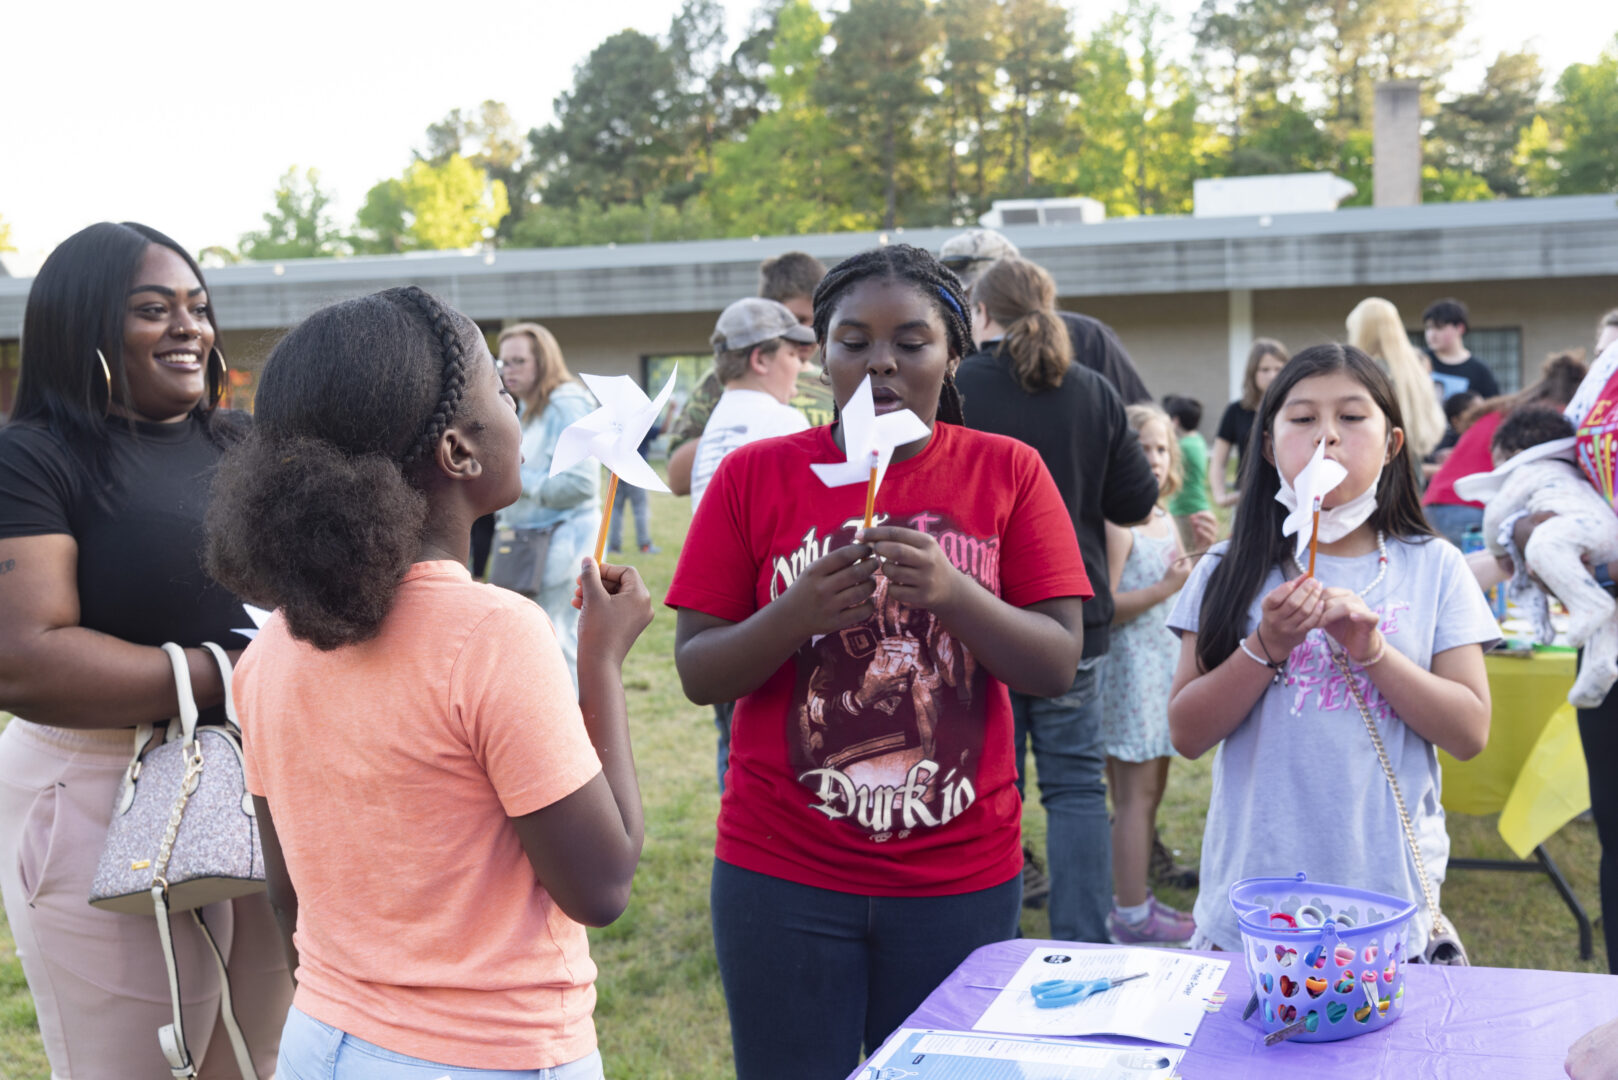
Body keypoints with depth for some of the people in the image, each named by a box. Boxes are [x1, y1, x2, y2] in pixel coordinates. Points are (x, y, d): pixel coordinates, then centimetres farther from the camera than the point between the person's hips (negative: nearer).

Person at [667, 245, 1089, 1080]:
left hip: (961, 879, 1)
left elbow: (1057, 666, -6)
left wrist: (951, 593, -23)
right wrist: (797, 615, -21)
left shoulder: (1007, 472, -1)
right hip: (783, 876, 0)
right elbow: (697, 674, -3)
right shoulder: (754, 476, -1)